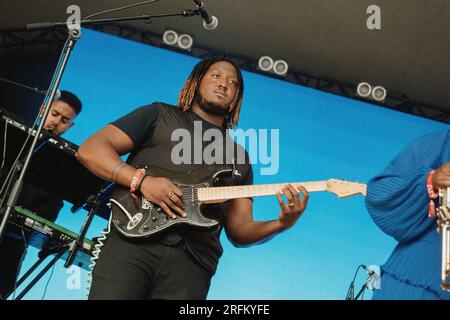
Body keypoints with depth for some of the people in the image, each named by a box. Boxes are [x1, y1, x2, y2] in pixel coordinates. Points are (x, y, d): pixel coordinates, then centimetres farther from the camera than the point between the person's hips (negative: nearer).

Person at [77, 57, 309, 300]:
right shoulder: (159, 116, 15)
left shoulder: (239, 158, 24)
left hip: (192, 261, 3)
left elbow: (239, 230, 18)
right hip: (133, 241, -2)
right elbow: (90, 150, 5)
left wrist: (282, 223, -2)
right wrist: (142, 180, -10)